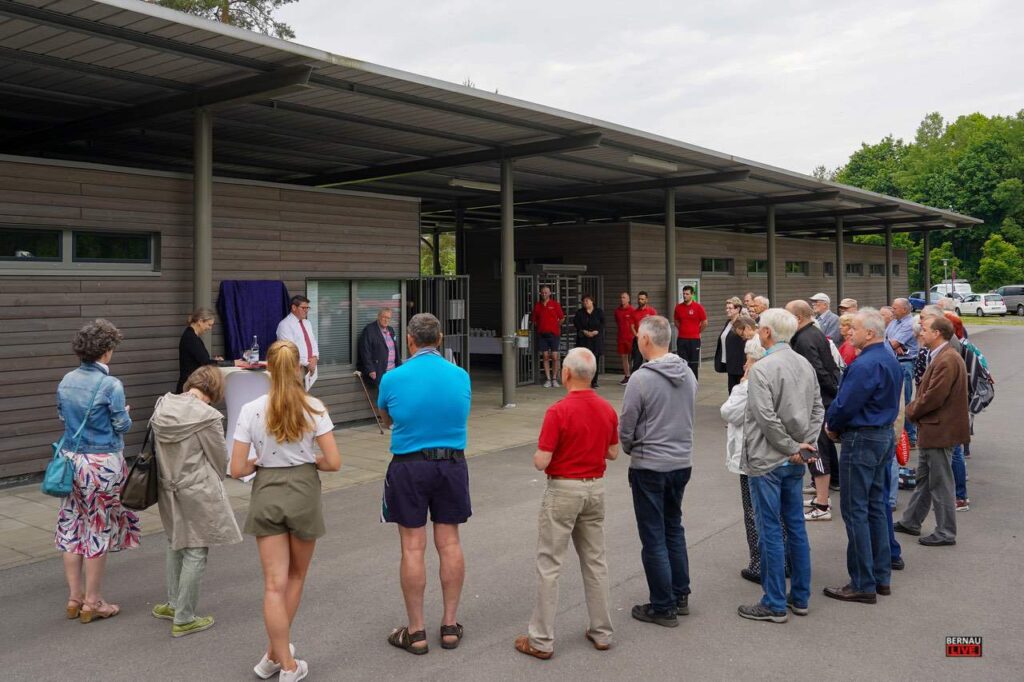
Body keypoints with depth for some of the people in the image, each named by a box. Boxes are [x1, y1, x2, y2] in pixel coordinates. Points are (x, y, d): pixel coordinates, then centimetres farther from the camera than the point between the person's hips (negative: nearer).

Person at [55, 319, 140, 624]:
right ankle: (92, 602, 13)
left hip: (71, 459, 6)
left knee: (71, 528, 13)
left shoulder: (66, 381, 2)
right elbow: (122, 425, -10)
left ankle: (75, 597, 23)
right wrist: (125, 414, 10)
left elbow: (62, 416, 13)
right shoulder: (111, 385, -16)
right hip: (102, 463, -6)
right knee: (99, 530, 5)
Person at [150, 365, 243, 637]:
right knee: (196, 553, 4)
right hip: (198, 493, -7)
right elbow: (220, 459, -8)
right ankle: (184, 619, 12)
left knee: (176, 545, 23)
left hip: (168, 489, 7)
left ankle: (173, 604, 37)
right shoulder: (208, 416, -20)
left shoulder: (162, 407, -1)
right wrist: (213, 481, 12)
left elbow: (155, 449, 9)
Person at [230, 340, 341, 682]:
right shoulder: (313, 407, -8)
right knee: (295, 577, 20)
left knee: (274, 585, 7)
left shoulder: (251, 410, -6)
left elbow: (237, 469, -7)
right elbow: (333, 462, -9)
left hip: (266, 494, 0)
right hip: (303, 492, 0)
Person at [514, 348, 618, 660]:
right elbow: (613, 452, 11)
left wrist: (539, 451, 3)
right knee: (595, 560, 15)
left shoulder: (558, 411, -19)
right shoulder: (607, 409, 1)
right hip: (595, 488, 6)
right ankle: (602, 632, 23)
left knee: (549, 564, 2)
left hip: (563, 491, -6)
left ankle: (542, 640, 8)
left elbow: (541, 462, -18)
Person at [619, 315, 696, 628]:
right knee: (674, 529, 21)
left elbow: (626, 428, -12)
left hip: (650, 466, -7)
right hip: (682, 461, 7)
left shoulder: (641, 379, -19)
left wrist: (630, 449, 8)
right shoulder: (688, 374, 1)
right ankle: (680, 596, 29)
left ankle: (663, 607, 13)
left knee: (654, 537, 4)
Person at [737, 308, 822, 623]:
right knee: (795, 526, 15)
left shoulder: (762, 368, -17)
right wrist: (805, 444, 4)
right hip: (795, 463, 8)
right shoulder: (805, 364, 8)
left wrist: (792, 448, -11)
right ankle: (800, 597, 24)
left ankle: (775, 604, 7)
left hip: (767, 460, -8)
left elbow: (766, 417, -22)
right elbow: (818, 408, 10)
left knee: (770, 531, 0)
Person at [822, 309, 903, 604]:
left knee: (856, 512, -3)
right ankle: (881, 576, 23)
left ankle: (863, 584, 3)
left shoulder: (866, 365, -22)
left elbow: (845, 405, -23)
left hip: (861, 440, -10)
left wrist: (832, 425, -2)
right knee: (876, 507, 16)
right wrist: (836, 424, 8)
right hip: (884, 436, 10)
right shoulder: (891, 360, 10)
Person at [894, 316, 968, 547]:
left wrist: (912, 411, -9)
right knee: (924, 478, 19)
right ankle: (911, 522, 30)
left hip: (940, 431, -10)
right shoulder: (939, 357, 12)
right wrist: (914, 409, 3)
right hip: (931, 429, 10)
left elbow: (933, 397, -24)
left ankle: (946, 532, 11)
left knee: (940, 483, 1)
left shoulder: (947, 360, -21)